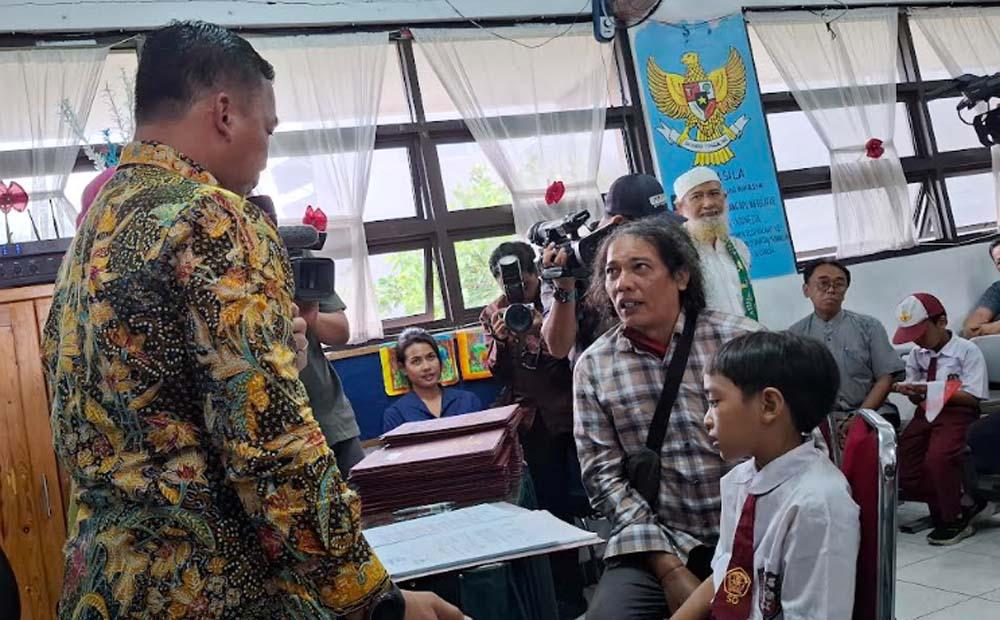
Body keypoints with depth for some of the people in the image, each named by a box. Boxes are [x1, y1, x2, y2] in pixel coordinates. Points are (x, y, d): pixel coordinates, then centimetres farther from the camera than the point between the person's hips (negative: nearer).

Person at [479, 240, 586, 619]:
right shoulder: (492, 314, 5)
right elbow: (499, 374, 1)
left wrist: (547, 330, -25)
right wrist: (499, 341, -17)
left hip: (572, 410, -2)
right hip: (533, 419, 2)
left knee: (585, 497, -2)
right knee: (553, 506, 5)